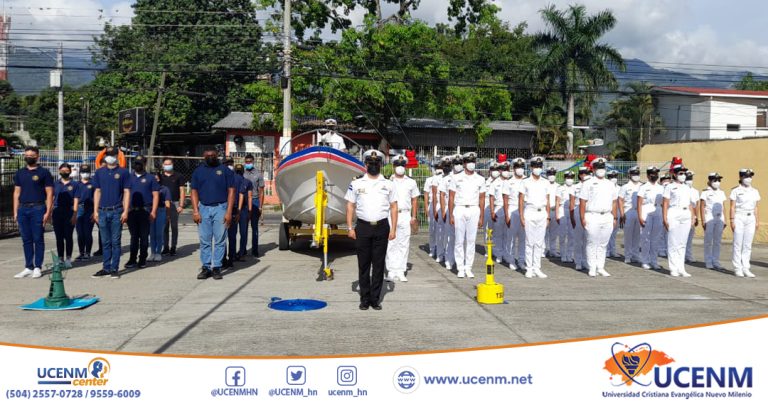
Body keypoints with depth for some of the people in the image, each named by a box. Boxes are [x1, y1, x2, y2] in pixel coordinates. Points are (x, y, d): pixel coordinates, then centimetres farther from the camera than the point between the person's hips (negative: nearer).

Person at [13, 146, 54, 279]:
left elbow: (49, 193, -2)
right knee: (26, 240, 7)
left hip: (38, 209, -4)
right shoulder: (19, 173, 14)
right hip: (23, 209, 4)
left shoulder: (44, 172, 1)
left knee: (38, 239, -1)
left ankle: (38, 268, 5)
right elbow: (17, 193, 16)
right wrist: (15, 212, 8)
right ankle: (28, 267, 14)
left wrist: (48, 212, -10)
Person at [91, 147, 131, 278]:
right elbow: (97, 192, 12)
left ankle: (114, 268, 6)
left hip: (117, 211, -3)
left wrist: (125, 211, -7)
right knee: (105, 242, 9)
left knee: (115, 241, 0)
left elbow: (127, 192, 0)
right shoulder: (99, 172, 10)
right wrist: (95, 211, 6)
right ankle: (106, 268, 15)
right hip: (102, 212, 3)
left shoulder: (123, 172, 2)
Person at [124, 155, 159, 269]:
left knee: (144, 236, 2)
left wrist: (153, 211, -8)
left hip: (145, 211, -2)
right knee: (133, 236, 6)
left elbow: (156, 195, 1)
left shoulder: (150, 178, 6)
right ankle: (132, 259, 10)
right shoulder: (129, 177, 14)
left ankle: (142, 259, 10)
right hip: (132, 211, 3)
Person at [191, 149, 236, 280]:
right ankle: (206, 267, 10)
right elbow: (194, 191, 9)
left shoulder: (225, 170, 4)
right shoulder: (198, 171, 11)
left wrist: (229, 211, -7)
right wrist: (195, 211, -1)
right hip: (203, 208, 2)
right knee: (204, 241, 4)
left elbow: (231, 191, 0)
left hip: (220, 208, -2)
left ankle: (217, 268, 6)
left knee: (220, 240, 0)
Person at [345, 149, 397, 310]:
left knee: (379, 265, 3)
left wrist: (393, 229, 0)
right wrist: (350, 228, -1)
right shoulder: (356, 184, 6)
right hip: (363, 227, 0)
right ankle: (364, 299, 12)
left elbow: (393, 207, 8)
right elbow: (350, 206, 6)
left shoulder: (388, 185, 8)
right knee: (363, 264, 4)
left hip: (381, 227, 1)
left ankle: (375, 299, 11)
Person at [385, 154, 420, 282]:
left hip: (405, 215, 1)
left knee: (404, 244, 1)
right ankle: (391, 271, 3)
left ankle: (401, 272, 7)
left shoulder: (411, 182, 12)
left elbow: (414, 200, 11)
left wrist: (414, 217, 4)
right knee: (390, 244, -3)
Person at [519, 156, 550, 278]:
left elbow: (547, 201, 13)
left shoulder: (546, 183, 10)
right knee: (530, 242, -2)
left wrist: (548, 217, 7)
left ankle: (537, 268, 11)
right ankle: (529, 268, 4)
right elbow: (521, 201, -1)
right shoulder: (526, 182, 1)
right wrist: (521, 217, -7)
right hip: (530, 213, -3)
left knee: (540, 243, 5)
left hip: (542, 213, 3)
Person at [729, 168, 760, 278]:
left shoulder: (755, 191, 12)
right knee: (738, 244, -2)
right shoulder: (736, 191, -2)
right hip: (739, 217, -4)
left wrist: (757, 221, 10)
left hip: (750, 218, 5)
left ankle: (746, 268, 9)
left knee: (748, 245, 5)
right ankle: (737, 268, 4)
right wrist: (732, 221, -10)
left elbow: (755, 208, 14)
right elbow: (732, 207, -5)